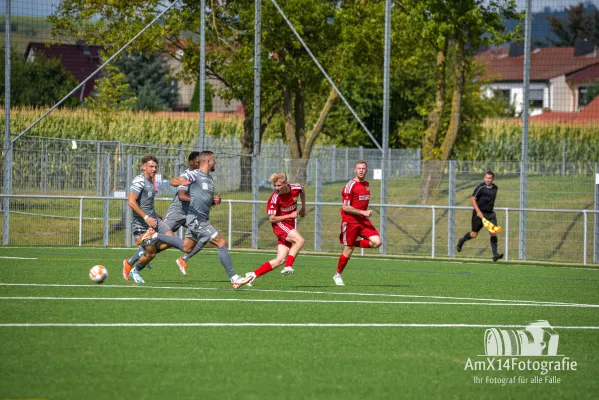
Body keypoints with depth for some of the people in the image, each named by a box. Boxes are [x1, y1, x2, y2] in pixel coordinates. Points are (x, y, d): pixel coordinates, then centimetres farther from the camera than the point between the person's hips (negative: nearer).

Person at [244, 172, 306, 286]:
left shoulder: (296, 188, -7)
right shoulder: (275, 198, -20)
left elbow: (302, 191, 20)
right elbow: (272, 219, -15)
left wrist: (303, 208, 23)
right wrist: (290, 215, -17)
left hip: (291, 225, 5)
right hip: (280, 224, -5)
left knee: (280, 260, -2)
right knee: (300, 240, -32)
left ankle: (253, 275, 1)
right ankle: (288, 266, -30)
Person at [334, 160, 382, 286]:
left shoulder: (366, 184, 11)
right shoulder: (350, 186, -12)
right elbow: (345, 207, -15)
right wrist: (363, 212, -18)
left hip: (363, 220, 6)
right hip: (350, 221, -6)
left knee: (376, 242, -12)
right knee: (348, 251, -2)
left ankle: (354, 244, 10)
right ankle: (338, 275, 17)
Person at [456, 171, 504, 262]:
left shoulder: (495, 188, 7)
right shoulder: (480, 187, -12)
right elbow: (473, 199, -12)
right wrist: (478, 212, -20)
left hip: (490, 213, 4)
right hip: (479, 213, -4)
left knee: (493, 233, -10)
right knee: (474, 234, 5)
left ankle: (495, 255, -9)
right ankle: (461, 241, 36)